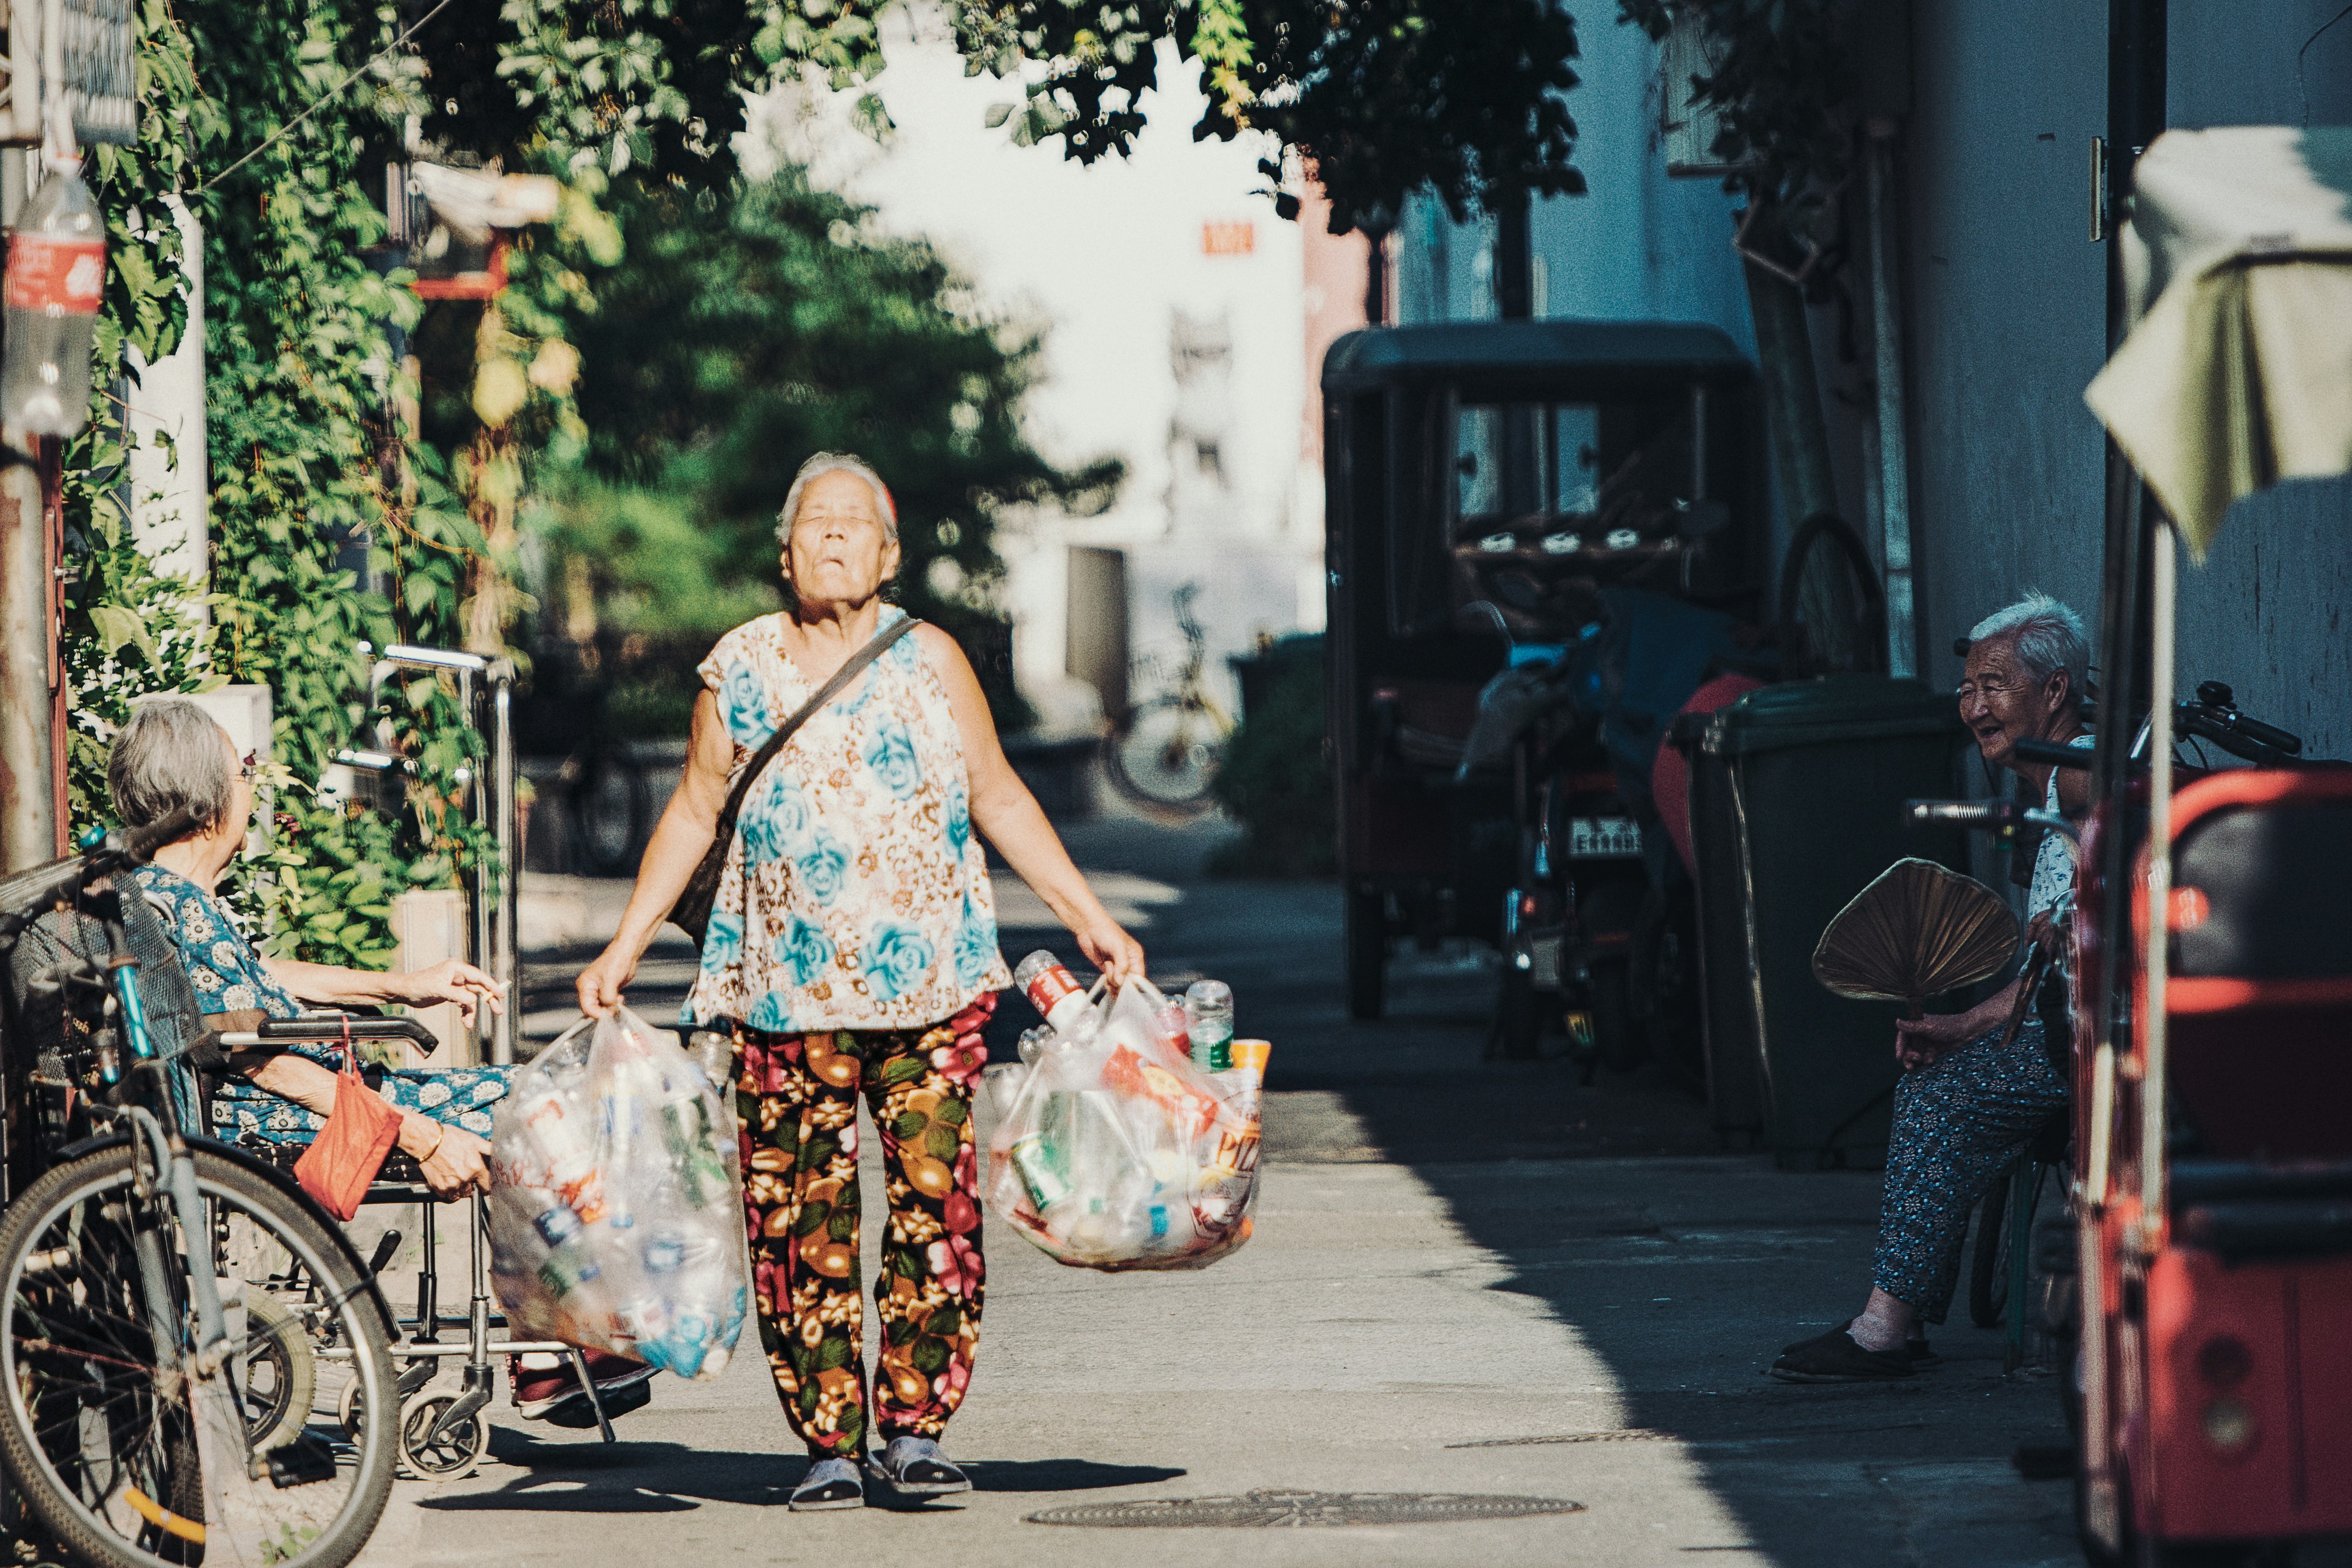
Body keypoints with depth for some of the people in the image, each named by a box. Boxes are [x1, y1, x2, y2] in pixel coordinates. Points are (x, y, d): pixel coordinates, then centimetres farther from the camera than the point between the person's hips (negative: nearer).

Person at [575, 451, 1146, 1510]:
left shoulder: (928, 661, 7)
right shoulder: (741, 668, 8)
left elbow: (1000, 800, 12)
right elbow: (694, 815, 15)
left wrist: (1089, 918, 7)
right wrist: (624, 950, 13)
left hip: (931, 986, 0)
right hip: (787, 994, 0)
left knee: (934, 1209, -6)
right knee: (801, 1221, -4)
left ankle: (913, 1431, 1)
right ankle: (827, 1442, 2)